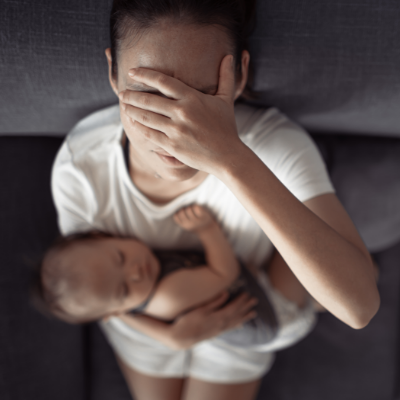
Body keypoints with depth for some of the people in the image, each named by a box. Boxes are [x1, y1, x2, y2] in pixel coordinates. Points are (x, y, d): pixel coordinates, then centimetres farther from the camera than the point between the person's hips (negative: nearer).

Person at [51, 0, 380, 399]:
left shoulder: (277, 146, -40)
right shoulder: (79, 165, -33)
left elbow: (360, 306, -51)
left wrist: (230, 158, -58)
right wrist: (166, 335, -27)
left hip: (241, 323, -1)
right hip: (146, 321, 2)